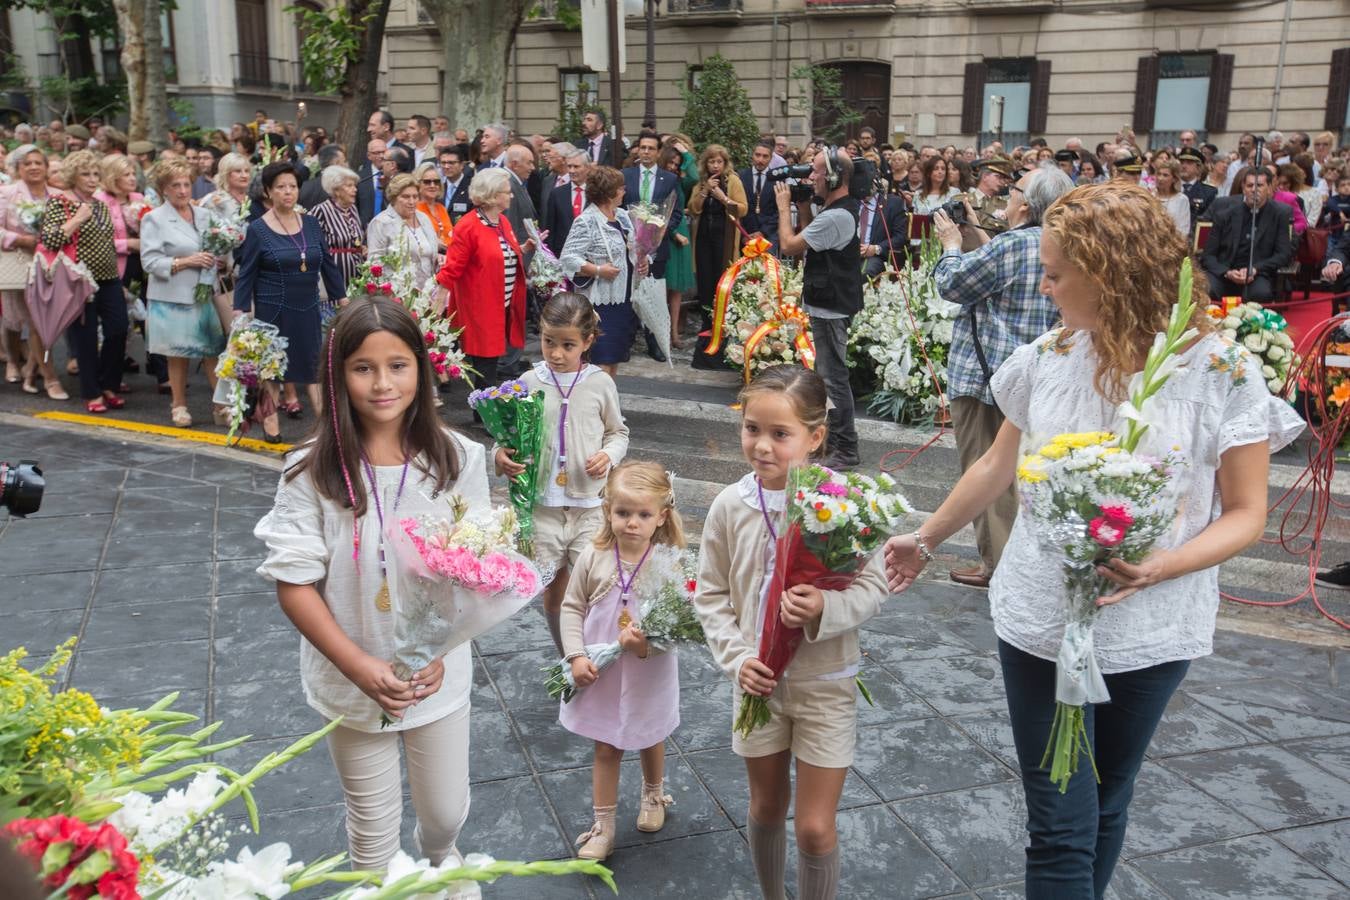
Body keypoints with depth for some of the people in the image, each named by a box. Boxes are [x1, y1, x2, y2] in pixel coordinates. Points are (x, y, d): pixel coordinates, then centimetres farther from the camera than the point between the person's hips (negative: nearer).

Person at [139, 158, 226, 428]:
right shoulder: (154, 219, -3)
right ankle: (179, 405, 18)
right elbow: (149, 261, -10)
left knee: (213, 351, 3)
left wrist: (217, 260, -1)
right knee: (178, 354, 5)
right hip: (173, 297, -3)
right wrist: (184, 262, -18)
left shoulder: (205, 215, 11)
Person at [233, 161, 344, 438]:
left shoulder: (311, 223, 4)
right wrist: (239, 310, -11)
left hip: (308, 309, 3)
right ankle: (270, 421, 20)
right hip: (272, 309, -3)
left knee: (312, 365, 4)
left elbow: (327, 263, 9)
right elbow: (246, 274, -4)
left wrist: (342, 298, 7)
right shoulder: (257, 229, -6)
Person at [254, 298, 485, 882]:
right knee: (373, 831, 16)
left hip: (439, 675, 1)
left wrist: (440, 651, -19)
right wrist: (359, 667, -21)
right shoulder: (312, 472, -14)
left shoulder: (457, 460, -11)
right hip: (350, 683, -1)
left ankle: (440, 858, 56)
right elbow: (294, 583, -11)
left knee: (447, 812, 21)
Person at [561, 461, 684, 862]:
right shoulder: (594, 556, -12)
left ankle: (654, 794, 52)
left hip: (649, 675, -1)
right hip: (600, 673, 1)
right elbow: (572, 607, -4)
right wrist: (577, 656, -13)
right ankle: (603, 826, 27)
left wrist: (649, 643, -32)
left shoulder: (669, 562, -18)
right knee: (606, 749, 13)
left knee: (651, 738, 24)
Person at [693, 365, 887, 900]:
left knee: (815, 828, 4)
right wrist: (737, 658, -12)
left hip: (825, 683, -3)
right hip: (759, 680, 3)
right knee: (766, 810, 21)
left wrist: (826, 608, -31)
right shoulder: (731, 505, -9)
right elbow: (710, 595, 0)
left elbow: (872, 588, -12)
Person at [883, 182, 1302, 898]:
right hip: (1040, 624, 1)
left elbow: (1245, 514, -7)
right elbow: (997, 465, 12)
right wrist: (926, 540, 20)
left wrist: (1161, 567, -26)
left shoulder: (1222, 373, -12)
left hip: (1150, 634, -1)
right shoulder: (1046, 360, -3)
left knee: (1107, 805, 18)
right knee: (1061, 826, 2)